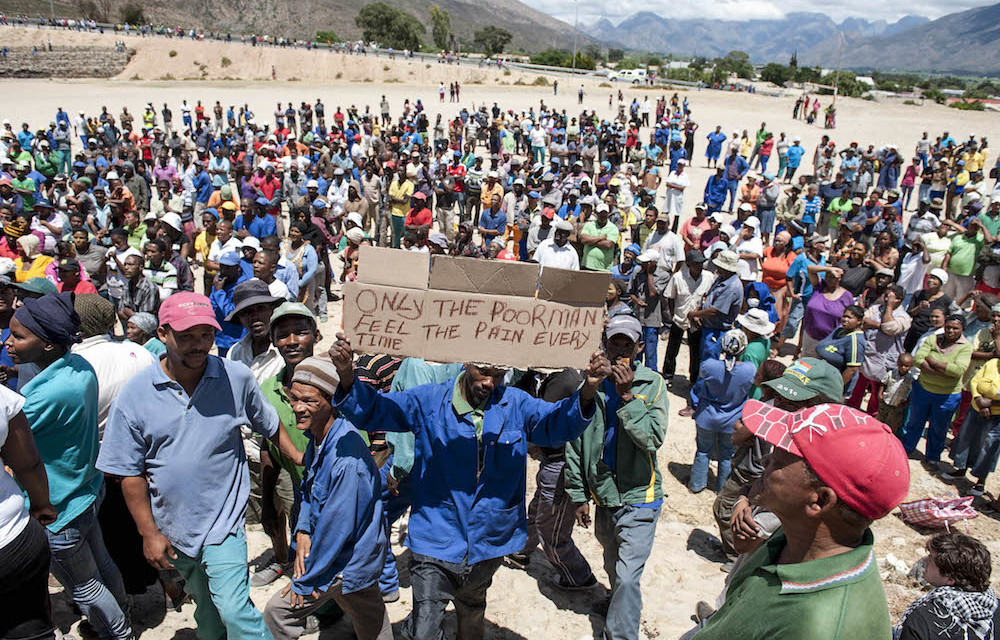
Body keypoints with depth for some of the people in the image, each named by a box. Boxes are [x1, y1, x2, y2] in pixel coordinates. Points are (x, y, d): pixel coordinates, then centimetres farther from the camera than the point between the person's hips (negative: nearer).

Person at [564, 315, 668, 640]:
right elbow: (574, 442, 4)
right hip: (603, 495, 4)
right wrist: (578, 495, 4)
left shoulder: (652, 383, -6)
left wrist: (627, 395, -22)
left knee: (627, 577, -10)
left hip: (639, 496, -3)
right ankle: (620, 606, 48)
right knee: (614, 569, 22)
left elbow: (654, 438, -17)